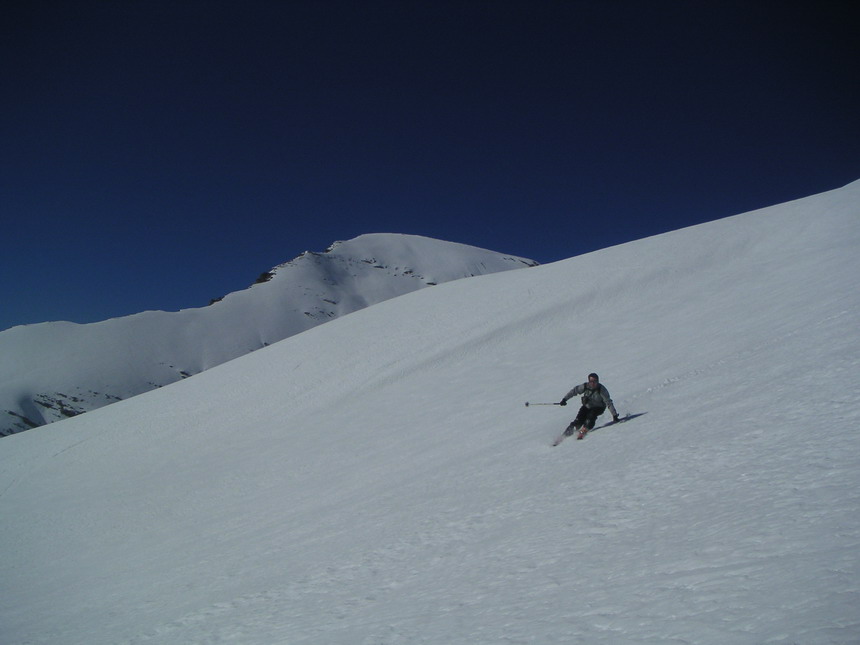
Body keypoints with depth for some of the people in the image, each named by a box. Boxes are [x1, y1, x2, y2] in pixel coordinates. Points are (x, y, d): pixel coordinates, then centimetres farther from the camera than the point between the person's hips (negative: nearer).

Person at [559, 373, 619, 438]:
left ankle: (583, 431, -28)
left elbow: (608, 403, -25)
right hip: (587, 406, 2)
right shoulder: (585, 386, -17)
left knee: (591, 415, -33)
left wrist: (614, 415, -28)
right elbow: (574, 391, -4)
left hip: (598, 408, -2)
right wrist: (565, 399, -6)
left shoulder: (602, 389, -25)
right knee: (579, 421, -15)